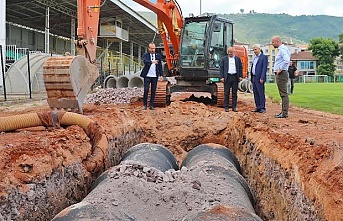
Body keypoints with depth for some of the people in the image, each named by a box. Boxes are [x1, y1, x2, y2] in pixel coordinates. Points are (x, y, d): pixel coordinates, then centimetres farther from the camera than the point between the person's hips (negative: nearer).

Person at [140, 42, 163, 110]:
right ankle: (145, 105, 8)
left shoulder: (158, 55, 7)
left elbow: (160, 66, 9)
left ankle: (152, 105, 11)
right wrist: (152, 62, -40)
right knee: (146, 90, -4)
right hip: (147, 76, -2)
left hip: (155, 76, 2)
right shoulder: (145, 55, -1)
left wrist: (161, 75, 5)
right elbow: (145, 61, -22)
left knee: (153, 91, 4)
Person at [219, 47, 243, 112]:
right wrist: (222, 77, -7)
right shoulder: (224, 59, 6)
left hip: (235, 77, 1)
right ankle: (226, 107, 5)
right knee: (226, 93, 0)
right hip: (227, 77, -1)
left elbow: (240, 68, 10)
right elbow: (221, 68, 2)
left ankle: (234, 107, 11)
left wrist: (240, 76, -1)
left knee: (234, 93, 5)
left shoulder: (238, 59, 10)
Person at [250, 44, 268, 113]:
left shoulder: (264, 57, -5)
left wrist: (262, 78, -20)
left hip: (259, 78, -8)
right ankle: (257, 107, 14)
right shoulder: (255, 58, 20)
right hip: (254, 77, 8)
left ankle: (262, 108, -3)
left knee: (261, 93, -7)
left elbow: (264, 68, -13)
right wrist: (251, 78, 15)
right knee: (255, 94, 9)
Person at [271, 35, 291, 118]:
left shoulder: (283, 49, -13)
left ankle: (285, 113, -9)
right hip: (279, 74, 11)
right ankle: (283, 111, 17)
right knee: (283, 94, 12)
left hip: (281, 74, -11)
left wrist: (280, 69, -20)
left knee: (284, 94, -9)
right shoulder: (281, 49, 19)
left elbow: (286, 60, -29)